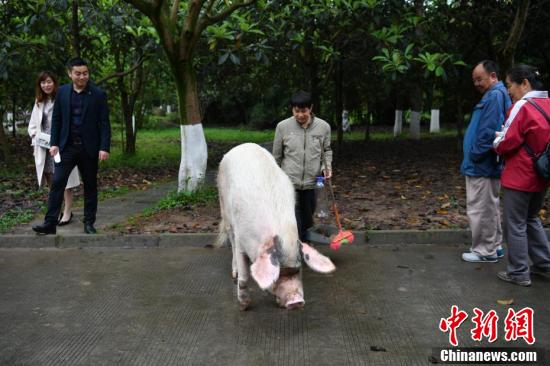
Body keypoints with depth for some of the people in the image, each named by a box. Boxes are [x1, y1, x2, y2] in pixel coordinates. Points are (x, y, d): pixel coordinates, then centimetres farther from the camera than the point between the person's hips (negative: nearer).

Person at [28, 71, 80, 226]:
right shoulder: (39, 102, 12)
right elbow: (33, 125, 17)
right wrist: (37, 137, 0)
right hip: (44, 147, 6)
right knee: (51, 181, 11)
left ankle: (67, 212, 3)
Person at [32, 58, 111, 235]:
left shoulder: (98, 94, -3)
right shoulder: (62, 92, 5)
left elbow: (104, 123, -5)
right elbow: (56, 119, 7)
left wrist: (104, 147, -12)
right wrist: (54, 143, 0)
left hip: (89, 147, -2)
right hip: (67, 147, 2)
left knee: (90, 186, 7)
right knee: (57, 182, -4)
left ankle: (89, 223, 16)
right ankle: (50, 223, -1)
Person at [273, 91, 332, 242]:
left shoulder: (323, 127, -2)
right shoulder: (283, 126, -5)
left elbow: (326, 150, 14)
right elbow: (277, 156, 6)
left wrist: (327, 166, -4)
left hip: (312, 184, 2)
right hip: (289, 183, -2)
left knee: (307, 220, 16)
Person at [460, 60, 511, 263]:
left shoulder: (495, 96, -16)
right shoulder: (496, 95, 15)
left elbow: (488, 131, -23)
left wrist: (474, 155, -15)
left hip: (482, 165, -10)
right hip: (487, 164, 10)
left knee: (479, 210, -2)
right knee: (490, 208, 16)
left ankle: (485, 250, 7)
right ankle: (494, 247, 26)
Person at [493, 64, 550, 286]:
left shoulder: (523, 106, -17)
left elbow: (506, 143, -17)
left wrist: (496, 142, 5)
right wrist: (503, 138, 12)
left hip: (520, 177, -8)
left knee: (515, 225, 3)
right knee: (532, 219, 23)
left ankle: (519, 273, 11)